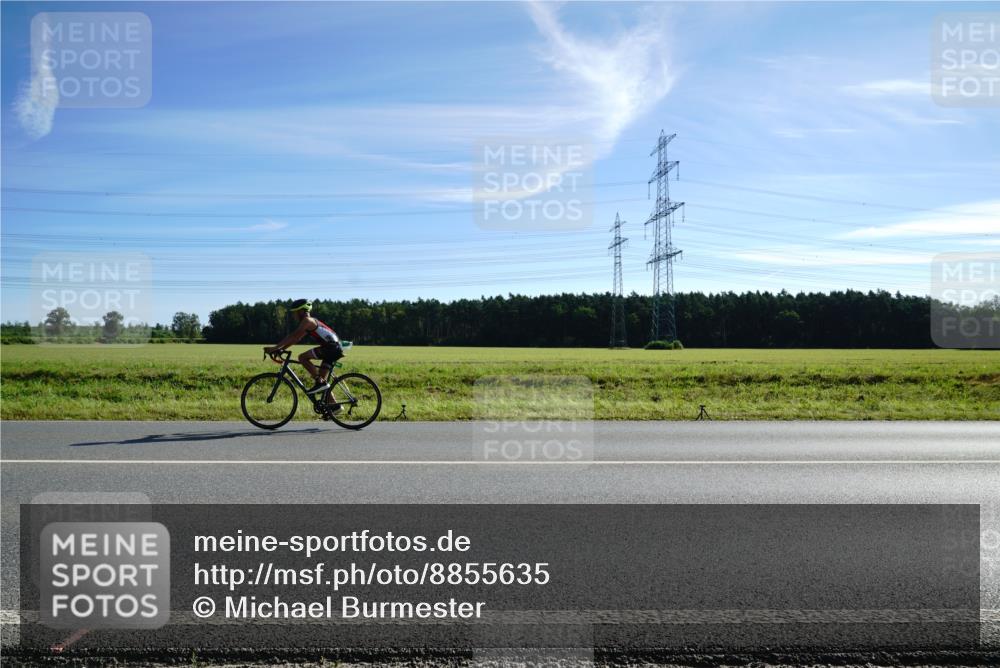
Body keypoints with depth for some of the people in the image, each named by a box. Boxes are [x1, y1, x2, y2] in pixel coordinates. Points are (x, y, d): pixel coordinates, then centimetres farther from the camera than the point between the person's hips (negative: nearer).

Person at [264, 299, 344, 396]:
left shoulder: (307, 320, -7)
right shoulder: (310, 322, 22)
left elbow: (293, 336, -14)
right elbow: (296, 339, 25)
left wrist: (275, 348, -13)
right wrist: (280, 349, 19)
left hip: (331, 347, -10)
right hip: (335, 349, 10)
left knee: (302, 357, -11)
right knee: (322, 379, 13)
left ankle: (320, 382, -9)